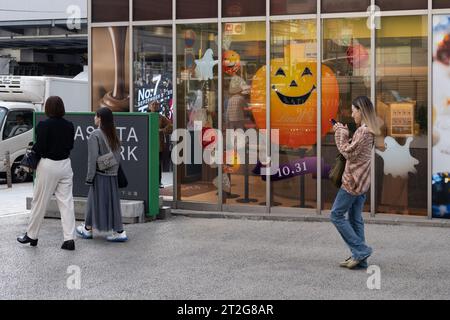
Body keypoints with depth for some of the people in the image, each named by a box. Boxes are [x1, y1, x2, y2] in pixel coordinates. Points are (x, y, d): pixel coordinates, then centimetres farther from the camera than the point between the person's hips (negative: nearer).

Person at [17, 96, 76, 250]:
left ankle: (31, 235, 20)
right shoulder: (69, 125, 1)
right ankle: (69, 239, 0)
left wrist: (32, 149, 5)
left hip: (48, 165, -4)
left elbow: (39, 147, -15)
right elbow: (70, 145, 7)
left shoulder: (43, 125, -14)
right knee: (66, 202, 5)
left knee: (39, 202, 8)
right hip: (65, 164, 4)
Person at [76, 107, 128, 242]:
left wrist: (89, 177, -10)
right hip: (112, 175, 6)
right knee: (112, 201, 9)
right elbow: (118, 156, 10)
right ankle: (119, 231, 6)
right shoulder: (114, 135, 7)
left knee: (95, 201, 5)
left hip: (100, 175, -6)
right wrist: (115, 170, 16)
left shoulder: (95, 135, -13)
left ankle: (87, 229, 20)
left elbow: (93, 158, -15)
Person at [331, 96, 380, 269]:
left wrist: (341, 133, -9)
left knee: (336, 215, -2)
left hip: (353, 180, -10)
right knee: (355, 219, 11)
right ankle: (359, 258, 11)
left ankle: (360, 250, -5)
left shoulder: (363, 131, -17)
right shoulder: (368, 130, 14)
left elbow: (348, 153, -17)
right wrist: (343, 133, 7)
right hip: (361, 181, 10)